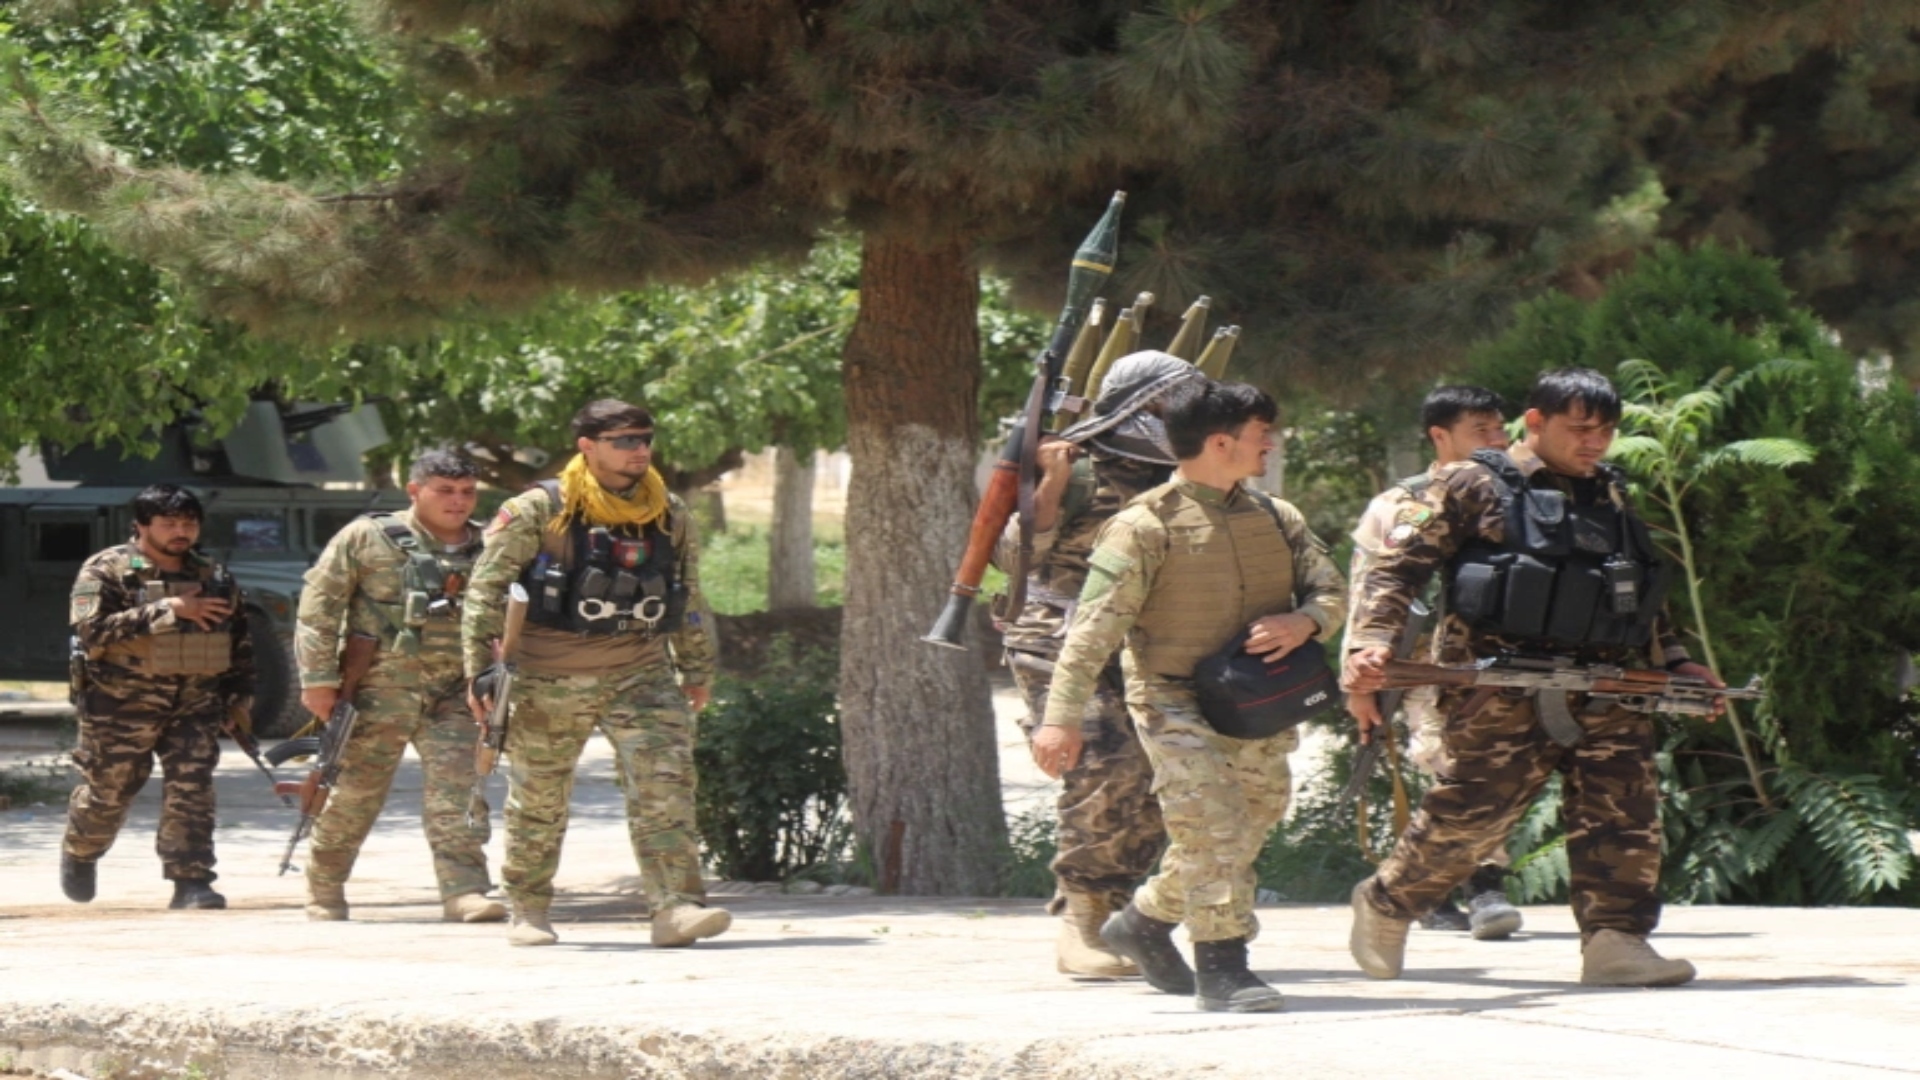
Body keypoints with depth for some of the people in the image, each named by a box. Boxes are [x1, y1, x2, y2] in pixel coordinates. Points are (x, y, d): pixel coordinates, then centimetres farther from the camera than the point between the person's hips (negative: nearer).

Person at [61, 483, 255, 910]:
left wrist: (240, 695, 12)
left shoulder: (214, 577, 10)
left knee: (192, 790, -10)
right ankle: (79, 855, 36)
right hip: (123, 704, -3)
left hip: (196, 703, 3)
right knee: (108, 792, 8)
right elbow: (91, 628, -21)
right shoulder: (108, 570, -6)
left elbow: (239, 640, 19)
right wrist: (167, 611, -22)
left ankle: (191, 882, -9)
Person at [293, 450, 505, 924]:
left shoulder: (486, 550, 10)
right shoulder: (367, 538, -1)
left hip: (453, 692, 2)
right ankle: (324, 891, 20)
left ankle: (465, 891, -18)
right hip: (380, 688, -2)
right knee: (354, 795, 5)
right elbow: (318, 606, -2)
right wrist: (318, 678, -6)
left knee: (458, 793, -13)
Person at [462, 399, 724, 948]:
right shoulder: (539, 511, -8)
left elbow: (689, 597, 19)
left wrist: (697, 671, 23)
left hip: (641, 672, 3)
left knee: (665, 784, -14)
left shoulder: (671, 517, 6)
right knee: (538, 799, 8)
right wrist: (480, 667, -9)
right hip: (550, 677, -3)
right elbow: (486, 586, -5)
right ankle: (528, 911, 24)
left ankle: (675, 906, -18)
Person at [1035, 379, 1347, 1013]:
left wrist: (1303, 622, -12)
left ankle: (1145, 922, 33)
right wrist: (1063, 716, -19)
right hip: (1177, 704, -7)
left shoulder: (1276, 519, 12)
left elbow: (1330, 591, 13)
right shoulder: (1146, 526, -9)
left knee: (1252, 824, 13)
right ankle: (1222, 969, -10)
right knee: (1211, 827, -15)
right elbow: (1095, 626, -12)